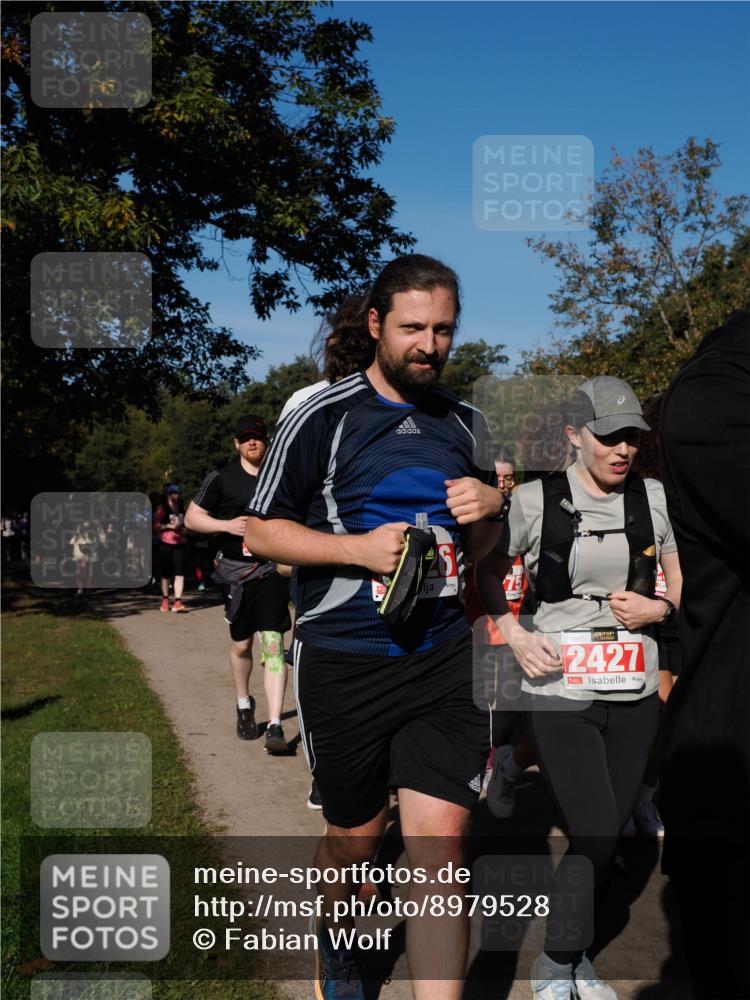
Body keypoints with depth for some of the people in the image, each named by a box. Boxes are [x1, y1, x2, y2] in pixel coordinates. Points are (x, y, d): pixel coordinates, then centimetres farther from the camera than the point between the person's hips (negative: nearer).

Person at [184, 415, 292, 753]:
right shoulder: (222, 478, 0)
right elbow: (192, 517, 2)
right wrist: (227, 525, -13)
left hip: (272, 570, -1)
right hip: (236, 573, 1)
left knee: (273, 644, -11)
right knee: (241, 646, 13)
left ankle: (275, 727, -13)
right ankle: (244, 705, 39)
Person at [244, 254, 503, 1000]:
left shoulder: (466, 425, 9)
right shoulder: (322, 419, -6)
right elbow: (261, 528, -4)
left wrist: (486, 512, -5)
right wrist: (359, 547, -18)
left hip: (443, 658, 3)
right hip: (343, 664, -2)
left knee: (440, 844, -5)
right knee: (357, 837, 15)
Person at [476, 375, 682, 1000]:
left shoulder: (654, 499, 1)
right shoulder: (536, 501, -8)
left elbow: (683, 579, 12)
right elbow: (489, 574, 3)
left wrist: (658, 607, -8)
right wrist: (516, 636, -10)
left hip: (635, 692, 4)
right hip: (562, 693, -4)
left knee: (610, 833, 12)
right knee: (596, 838, -7)